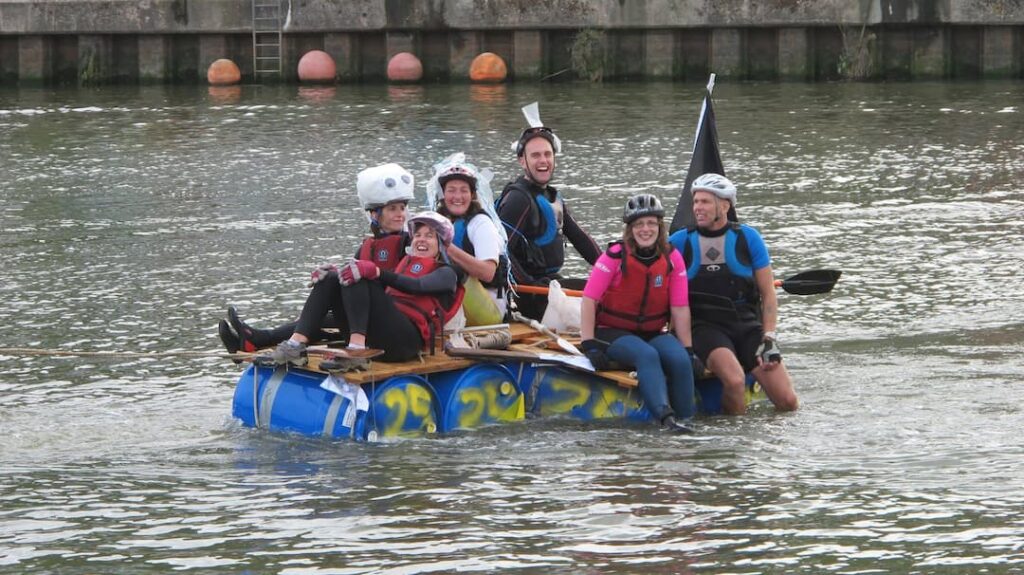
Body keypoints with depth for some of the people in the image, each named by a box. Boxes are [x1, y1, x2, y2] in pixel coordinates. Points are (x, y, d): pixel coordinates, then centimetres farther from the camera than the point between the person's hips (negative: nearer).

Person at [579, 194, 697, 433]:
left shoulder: (672, 258, 0)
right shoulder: (615, 256, -10)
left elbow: (680, 308, 1)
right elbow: (589, 300, -12)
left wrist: (688, 350, -2)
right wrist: (589, 345, -18)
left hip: (653, 334, 4)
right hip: (613, 333, -4)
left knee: (680, 359, -27)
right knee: (647, 355, -34)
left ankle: (685, 419, -19)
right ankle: (666, 416, -49)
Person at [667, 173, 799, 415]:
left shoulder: (748, 238, 5)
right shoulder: (680, 241, 4)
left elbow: (768, 295, 7)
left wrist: (769, 339, -4)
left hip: (748, 325, 2)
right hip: (706, 328, -2)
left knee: (788, 403, -13)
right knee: (734, 381, -33)